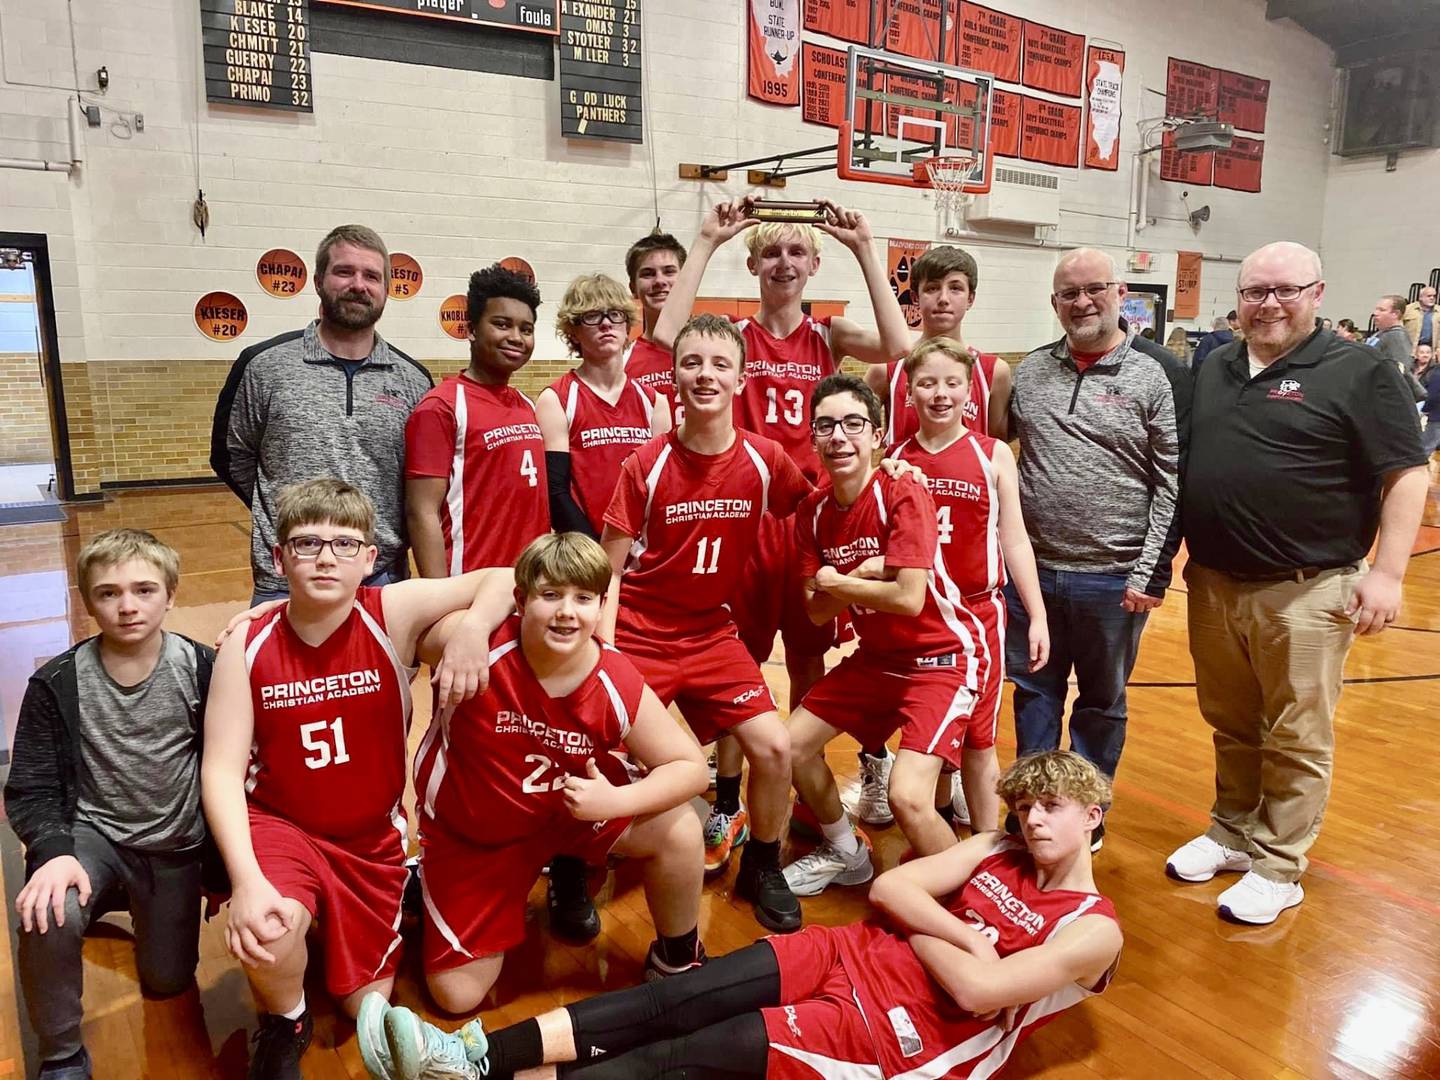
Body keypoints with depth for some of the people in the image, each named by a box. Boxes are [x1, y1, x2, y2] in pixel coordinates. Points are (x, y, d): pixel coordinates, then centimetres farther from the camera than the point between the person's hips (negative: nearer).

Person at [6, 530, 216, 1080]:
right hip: (93, 833, 0)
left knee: (167, 982, 12)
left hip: (177, 846, 1)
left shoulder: (202, 668, -15)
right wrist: (54, 852, -29)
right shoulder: (57, 683, -12)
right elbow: (30, 791, -9)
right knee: (47, 916, -33)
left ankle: (141, 909, 46)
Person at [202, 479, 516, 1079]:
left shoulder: (394, 614, -16)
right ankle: (282, 1028, 4)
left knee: (368, 1006, 8)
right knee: (266, 932, -32)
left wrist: (471, 632, -38)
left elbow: (501, 579, -16)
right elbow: (221, 770, -16)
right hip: (277, 824, -1)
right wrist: (247, 880, -29)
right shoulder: (248, 646, -14)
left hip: (372, 839, 1)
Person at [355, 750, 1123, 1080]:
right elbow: (889, 888, 3)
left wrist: (915, 926, -2)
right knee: (677, 999, -15)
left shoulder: (1094, 930, -4)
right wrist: (967, 935, -8)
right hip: (856, 960, 6)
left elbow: (978, 990, -17)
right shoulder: (998, 851, 14)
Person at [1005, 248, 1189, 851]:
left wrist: (1151, 573, -12)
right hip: (1030, 571, 4)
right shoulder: (1030, 370, 6)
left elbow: (1175, 484, -8)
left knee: (1101, 702, 12)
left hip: (1114, 580, -3)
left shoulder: (1159, 375, -6)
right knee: (1034, 692, 14)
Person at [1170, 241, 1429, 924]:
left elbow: (1406, 476, -7)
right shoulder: (1213, 372, 12)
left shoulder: (1358, 373, -5)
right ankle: (1233, 833, 34)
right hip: (1213, 584, 5)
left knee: (1295, 739, 5)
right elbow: (1178, 467, 19)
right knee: (1231, 727, 17)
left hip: (1304, 592, -5)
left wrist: (1387, 572, -14)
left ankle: (1277, 867, 19)